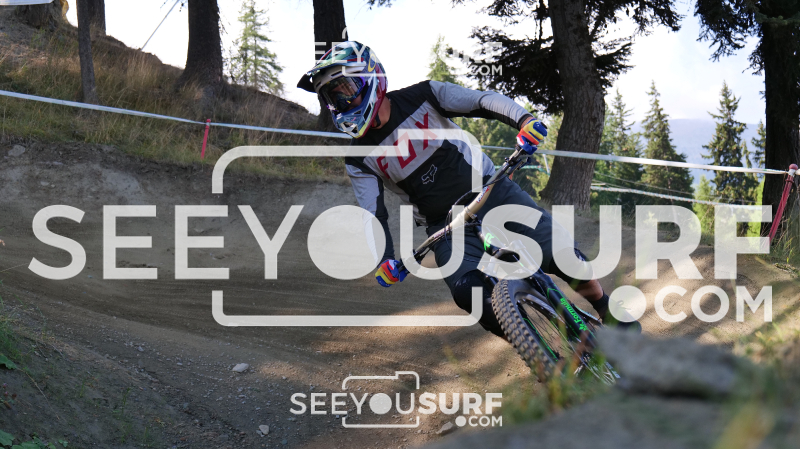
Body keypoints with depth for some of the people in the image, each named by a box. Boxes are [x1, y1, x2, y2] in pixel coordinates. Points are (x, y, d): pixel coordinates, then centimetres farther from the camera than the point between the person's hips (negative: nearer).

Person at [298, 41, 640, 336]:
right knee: (469, 291, -27)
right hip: (446, 226, 1)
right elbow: (373, 215, -8)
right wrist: (385, 261, -26)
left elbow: (484, 101, -13)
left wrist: (525, 120, -32)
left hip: (490, 190, -1)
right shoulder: (359, 160, -4)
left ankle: (609, 312, 10)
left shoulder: (421, 97, -8)